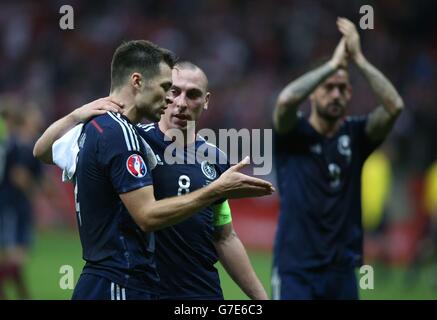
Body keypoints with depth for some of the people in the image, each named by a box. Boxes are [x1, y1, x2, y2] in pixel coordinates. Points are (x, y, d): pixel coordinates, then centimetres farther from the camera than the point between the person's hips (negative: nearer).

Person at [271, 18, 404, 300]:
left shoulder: (356, 134, 6)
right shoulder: (294, 133, -2)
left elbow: (395, 105, -11)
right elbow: (286, 100, -25)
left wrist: (358, 58, -15)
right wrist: (334, 63, -18)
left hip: (342, 269, 4)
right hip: (296, 268, -4)